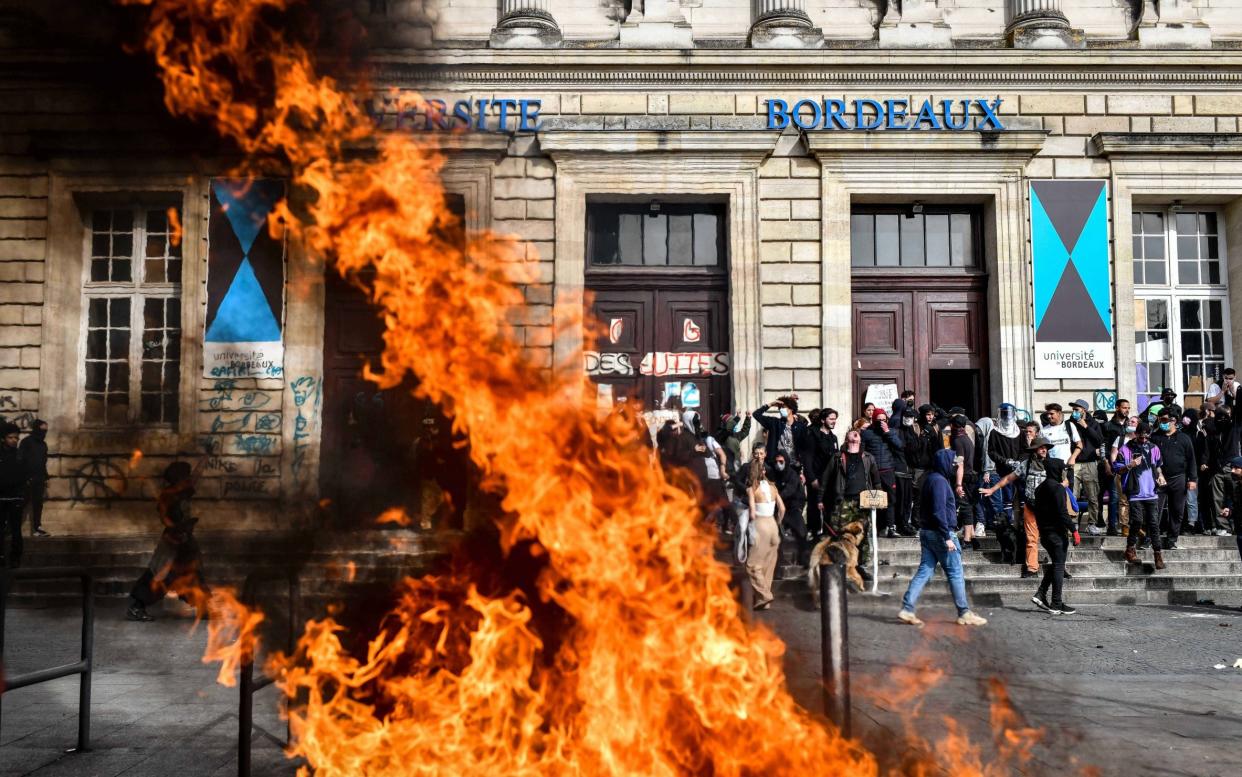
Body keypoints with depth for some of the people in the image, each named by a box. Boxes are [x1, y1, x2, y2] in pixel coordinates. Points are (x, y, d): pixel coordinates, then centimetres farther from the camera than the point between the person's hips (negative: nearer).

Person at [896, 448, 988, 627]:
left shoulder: (931, 478, 15)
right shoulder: (939, 481, -16)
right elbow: (939, 511, -22)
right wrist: (947, 537, -22)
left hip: (927, 532, 9)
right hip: (939, 533, -9)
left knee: (924, 571, 7)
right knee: (955, 573, 1)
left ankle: (907, 609, 2)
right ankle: (964, 614, 9)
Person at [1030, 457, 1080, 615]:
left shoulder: (1040, 488, 13)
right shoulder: (1057, 488, -14)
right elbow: (1063, 513, -20)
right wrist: (1074, 531, -16)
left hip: (1044, 532, 9)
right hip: (1057, 532, -9)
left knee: (1055, 564, 17)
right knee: (1059, 566, -2)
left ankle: (1040, 594, 9)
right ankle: (1056, 604, 1)